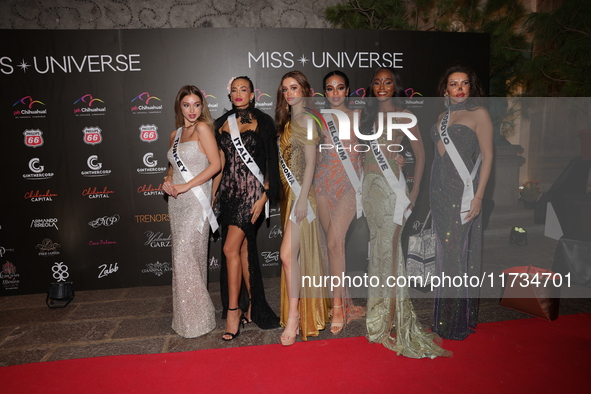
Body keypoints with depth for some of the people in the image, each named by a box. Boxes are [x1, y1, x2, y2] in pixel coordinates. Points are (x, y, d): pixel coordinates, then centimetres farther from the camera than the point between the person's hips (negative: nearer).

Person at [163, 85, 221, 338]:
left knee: (185, 256, -11)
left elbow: (215, 164, -13)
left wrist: (185, 186, -14)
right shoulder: (175, 134, 16)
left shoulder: (202, 128, -6)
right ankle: (186, 317, 24)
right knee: (183, 256, 11)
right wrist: (167, 180, 3)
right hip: (176, 202, 7)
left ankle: (197, 319, 3)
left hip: (196, 200, -7)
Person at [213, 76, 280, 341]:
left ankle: (232, 310, 2)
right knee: (243, 248, 10)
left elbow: (271, 162, -4)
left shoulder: (262, 122, -1)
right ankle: (252, 306, 23)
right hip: (229, 190, 5)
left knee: (231, 248, -12)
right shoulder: (223, 123, 13)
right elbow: (220, 162, 15)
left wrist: (264, 196, -11)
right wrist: (213, 193, 10)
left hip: (251, 189, -5)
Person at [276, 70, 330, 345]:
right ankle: (301, 312, 28)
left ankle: (293, 315, 0)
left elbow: (310, 163, -14)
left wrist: (302, 199, -19)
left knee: (288, 254, -12)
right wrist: (289, 195, 11)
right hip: (288, 192, 9)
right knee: (296, 253, 15)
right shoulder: (287, 121, 16)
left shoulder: (307, 120, -9)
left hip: (301, 193, -9)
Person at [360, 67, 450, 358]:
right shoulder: (368, 114, 16)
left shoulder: (403, 115, 1)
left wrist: (414, 190, -7)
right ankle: (378, 310, 23)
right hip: (369, 184, 5)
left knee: (387, 247, -8)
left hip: (391, 184, -5)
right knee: (376, 246, 9)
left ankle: (392, 319, 1)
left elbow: (420, 153, 0)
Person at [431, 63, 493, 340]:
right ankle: (444, 314, 22)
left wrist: (478, 195, -15)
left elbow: (487, 155, -7)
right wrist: (434, 191, 12)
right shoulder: (443, 116, 16)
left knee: (459, 249, -3)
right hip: (440, 191, 6)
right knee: (445, 249, 10)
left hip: (463, 192, -6)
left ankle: (459, 319, 10)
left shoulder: (478, 113, -2)